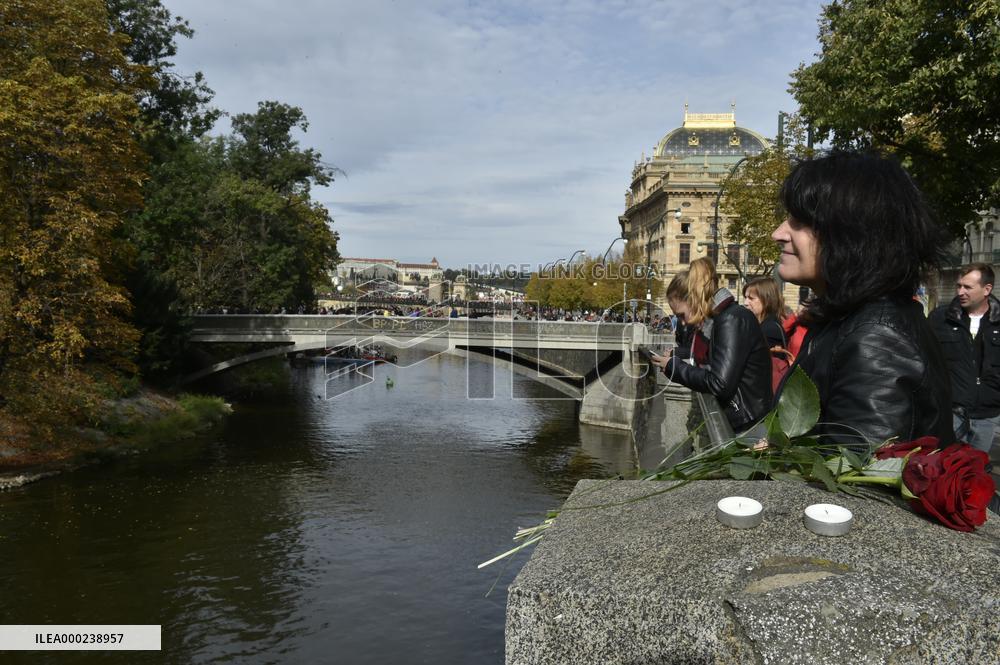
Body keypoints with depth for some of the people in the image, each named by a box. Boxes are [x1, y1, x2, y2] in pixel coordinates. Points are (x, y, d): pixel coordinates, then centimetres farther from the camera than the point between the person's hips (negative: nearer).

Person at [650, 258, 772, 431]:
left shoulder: (732, 320, -17)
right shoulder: (716, 319, 11)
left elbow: (719, 384, -24)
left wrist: (674, 367, -13)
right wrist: (674, 355, 8)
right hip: (730, 420, 9)